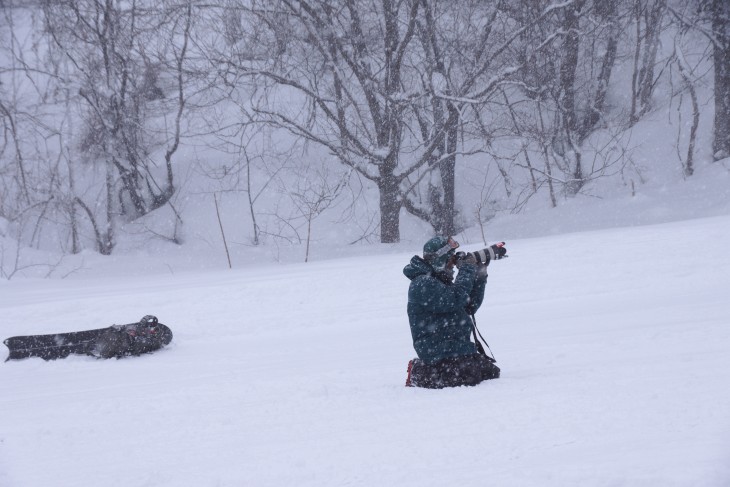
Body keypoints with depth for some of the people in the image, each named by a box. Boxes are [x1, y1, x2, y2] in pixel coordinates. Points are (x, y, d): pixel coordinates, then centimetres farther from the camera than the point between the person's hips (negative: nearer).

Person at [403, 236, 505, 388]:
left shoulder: (440, 281, 21)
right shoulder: (423, 284, -13)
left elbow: (470, 306, 20)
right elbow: (455, 299, -24)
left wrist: (479, 275, 12)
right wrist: (467, 269, -14)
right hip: (439, 352, -10)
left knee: (492, 372, 4)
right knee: (470, 376, -25)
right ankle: (419, 374, -6)